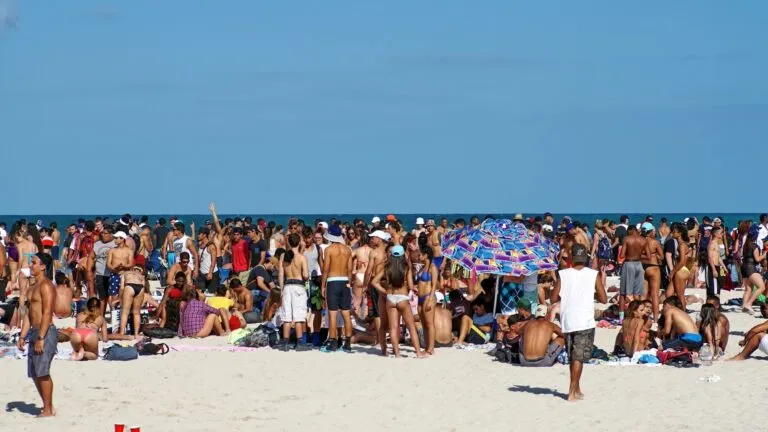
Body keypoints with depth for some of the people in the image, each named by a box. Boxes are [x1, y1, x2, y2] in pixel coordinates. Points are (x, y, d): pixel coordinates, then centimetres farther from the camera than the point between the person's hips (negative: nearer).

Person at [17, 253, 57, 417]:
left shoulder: (46, 286, -12)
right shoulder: (33, 288, 18)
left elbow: (47, 313, -19)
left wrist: (41, 338, -22)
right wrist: (23, 336, 13)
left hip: (46, 333, -10)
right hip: (34, 332, 10)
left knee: (42, 372, -10)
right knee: (35, 373, 10)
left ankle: (48, 410, -5)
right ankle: (47, 406, 18)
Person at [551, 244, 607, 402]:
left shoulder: (563, 274, 1)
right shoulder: (593, 275, -2)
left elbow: (554, 298, 0)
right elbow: (603, 299, -2)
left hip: (567, 322, 2)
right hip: (585, 322, -2)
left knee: (573, 357, 16)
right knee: (578, 357, -2)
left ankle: (576, 389, 23)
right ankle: (573, 392, -7)